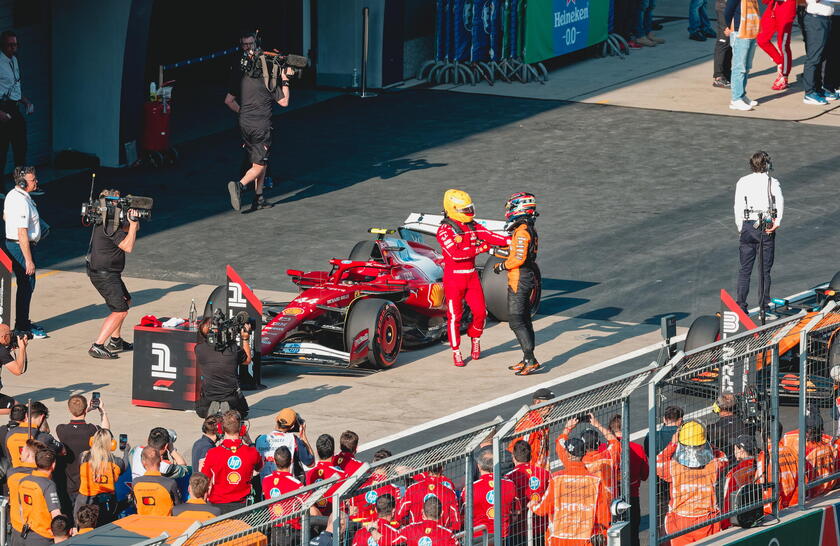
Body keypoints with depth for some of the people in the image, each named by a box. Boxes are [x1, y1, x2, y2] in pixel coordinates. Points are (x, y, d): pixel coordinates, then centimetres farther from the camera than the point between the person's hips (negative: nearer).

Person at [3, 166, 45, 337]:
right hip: (22, 247, -10)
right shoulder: (22, 203, -26)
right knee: (26, 286, -4)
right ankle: (22, 327, 1)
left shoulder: (12, 195, 6)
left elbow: (5, 216, 24)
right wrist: (29, 260, -25)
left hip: (11, 244, 10)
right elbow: (22, 234, -27)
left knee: (26, 285, 19)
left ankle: (23, 322, 29)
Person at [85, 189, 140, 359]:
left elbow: (135, 228, 19)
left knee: (126, 301, 26)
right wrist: (132, 223, -22)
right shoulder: (110, 225, -21)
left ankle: (115, 341, 32)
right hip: (104, 273, -11)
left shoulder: (112, 220, 10)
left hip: (108, 273, 11)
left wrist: (133, 220, -2)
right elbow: (128, 247, -24)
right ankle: (97, 347, -17)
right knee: (120, 311, -14)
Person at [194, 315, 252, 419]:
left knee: (200, 410, 30)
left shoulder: (199, 349, -14)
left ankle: (212, 408, 8)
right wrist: (245, 339, 13)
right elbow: (247, 360, 8)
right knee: (243, 412, 26)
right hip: (232, 397, -1)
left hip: (208, 396, 1)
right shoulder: (233, 348, -13)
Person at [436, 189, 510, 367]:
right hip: (453, 278, -5)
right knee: (454, 316, -1)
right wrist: (479, 249, -21)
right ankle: (456, 351, 11)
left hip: (472, 277, 5)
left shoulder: (473, 226, 7)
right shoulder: (444, 230, -12)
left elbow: (490, 237, -8)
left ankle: (475, 338, 30)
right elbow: (455, 253, -23)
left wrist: (510, 241, -24)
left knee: (480, 311, 3)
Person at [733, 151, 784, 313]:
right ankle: (764, 305, 8)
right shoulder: (772, 182, 0)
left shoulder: (742, 182, 3)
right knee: (765, 270, 7)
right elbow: (780, 201, -16)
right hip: (767, 227, -1)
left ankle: (740, 305, 2)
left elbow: (738, 207, -1)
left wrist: (741, 229, 4)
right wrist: (777, 222, -18)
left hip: (748, 227, 1)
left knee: (745, 269, 7)